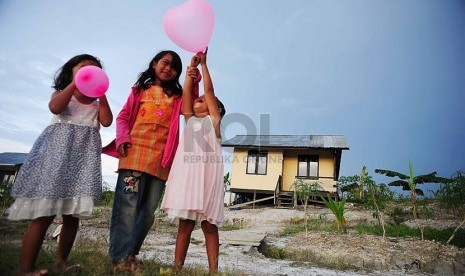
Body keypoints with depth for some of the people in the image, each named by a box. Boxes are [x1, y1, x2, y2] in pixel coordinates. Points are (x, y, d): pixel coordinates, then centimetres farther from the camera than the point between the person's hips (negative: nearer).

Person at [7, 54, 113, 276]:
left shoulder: (97, 102, 21)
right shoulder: (63, 93, 14)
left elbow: (107, 121, 0)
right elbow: (55, 107, -10)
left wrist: (101, 93, 0)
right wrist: (75, 83, -7)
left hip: (84, 157, 4)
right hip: (58, 151, -3)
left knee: (72, 215, 3)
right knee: (44, 213, -10)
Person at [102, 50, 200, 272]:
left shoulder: (176, 96, 19)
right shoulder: (140, 89, 16)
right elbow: (123, 116, 12)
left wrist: (194, 79, -8)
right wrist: (123, 138, -6)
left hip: (161, 160, 3)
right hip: (135, 154, -2)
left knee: (148, 211, 6)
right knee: (127, 205, -9)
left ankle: (130, 254, 17)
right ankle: (120, 257, -4)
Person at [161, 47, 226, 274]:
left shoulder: (213, 119, 14)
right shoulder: (190, 119, 24)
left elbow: (209, 90, 8)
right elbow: (186, 92, 17)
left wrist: (204, 63, 11)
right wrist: (192, 66, 16)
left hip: (207, 174, -3)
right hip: (186, 173, 3)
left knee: (209, 225, 0)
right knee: (185, 224, 3)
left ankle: (214, 270, 4)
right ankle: (177, 269, 7)